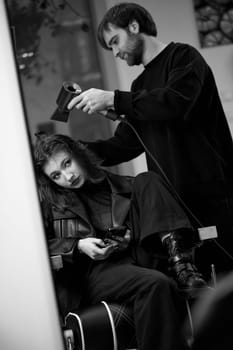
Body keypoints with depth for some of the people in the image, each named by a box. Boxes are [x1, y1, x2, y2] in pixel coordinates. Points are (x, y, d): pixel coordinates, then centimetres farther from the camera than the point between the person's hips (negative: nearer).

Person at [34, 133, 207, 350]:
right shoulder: (49, 201, 10)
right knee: (156, 285, -35)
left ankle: (181, 266, -21)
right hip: (89, 272, -4)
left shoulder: (117, 184, 20)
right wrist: (78, 247, -12)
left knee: (146, 181, -5)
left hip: (134, 258, 5)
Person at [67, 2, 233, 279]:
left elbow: (177, 103, -20)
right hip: (174, 199, 7)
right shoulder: (140, 85, 22)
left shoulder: (183, 57, 0)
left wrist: (113, 100, -19)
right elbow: (123, 145, 19)